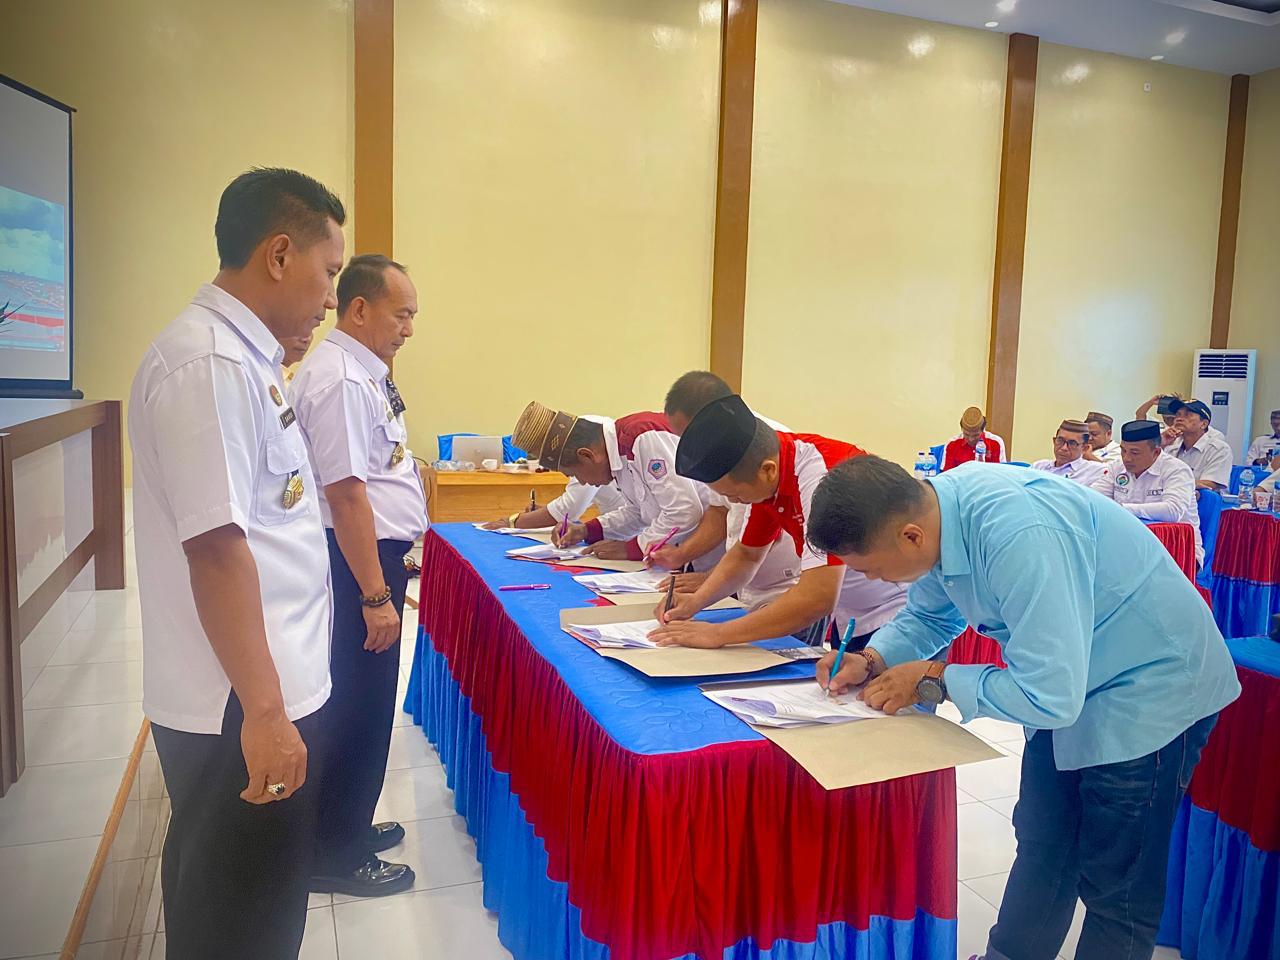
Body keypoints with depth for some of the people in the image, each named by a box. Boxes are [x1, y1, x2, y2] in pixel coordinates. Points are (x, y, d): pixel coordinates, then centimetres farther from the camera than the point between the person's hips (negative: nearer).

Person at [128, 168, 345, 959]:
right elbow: (215, 546, -25)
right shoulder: (210, 365, -20)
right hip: (244, 710, -9)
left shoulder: (239, 354, 10)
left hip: (269, 690, 9)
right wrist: (264, 712, -21)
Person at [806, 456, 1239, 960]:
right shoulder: (931, 508, -13)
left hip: (1151, 686, -7)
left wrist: (933, 680, -22)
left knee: (1115, 887, 7)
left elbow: (1051, 696, -33)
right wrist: (873, 661, -11)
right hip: (1064, 679, 8)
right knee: (1042, 851, 19)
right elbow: (928, 615, 6)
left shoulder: (1019, 538, -38)